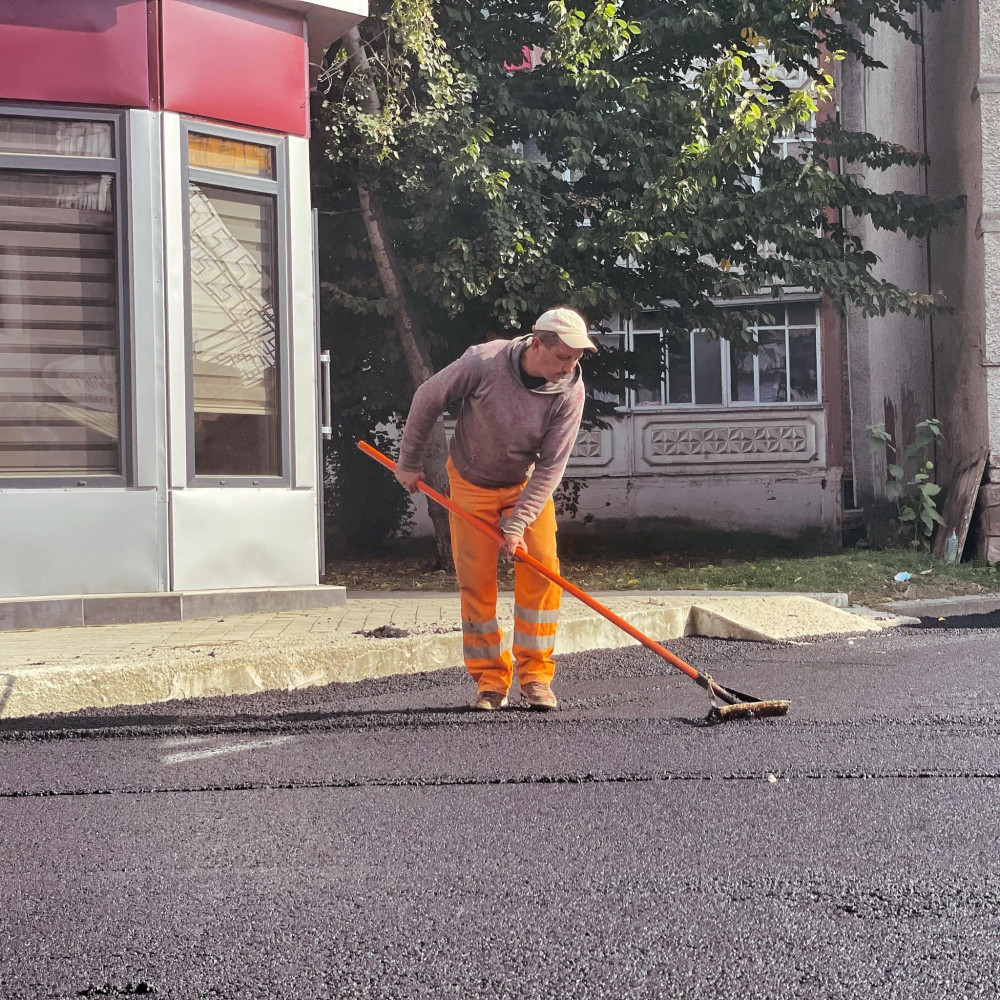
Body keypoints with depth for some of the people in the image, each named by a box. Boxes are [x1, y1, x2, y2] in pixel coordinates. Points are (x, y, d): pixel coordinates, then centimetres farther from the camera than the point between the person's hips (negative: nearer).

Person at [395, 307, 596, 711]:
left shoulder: (570, 392, -22)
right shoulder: (484, 363, -27)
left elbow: (551, 466, -21)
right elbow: (428, 398, -12)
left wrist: (518, 524, -27)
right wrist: (409, 463, -3)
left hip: (528, 485, 1)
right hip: (471, 483, -1)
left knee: (541, 567, -11)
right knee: (476, 579, -3)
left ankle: (535, 675, 0)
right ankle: (490, 679, 7)